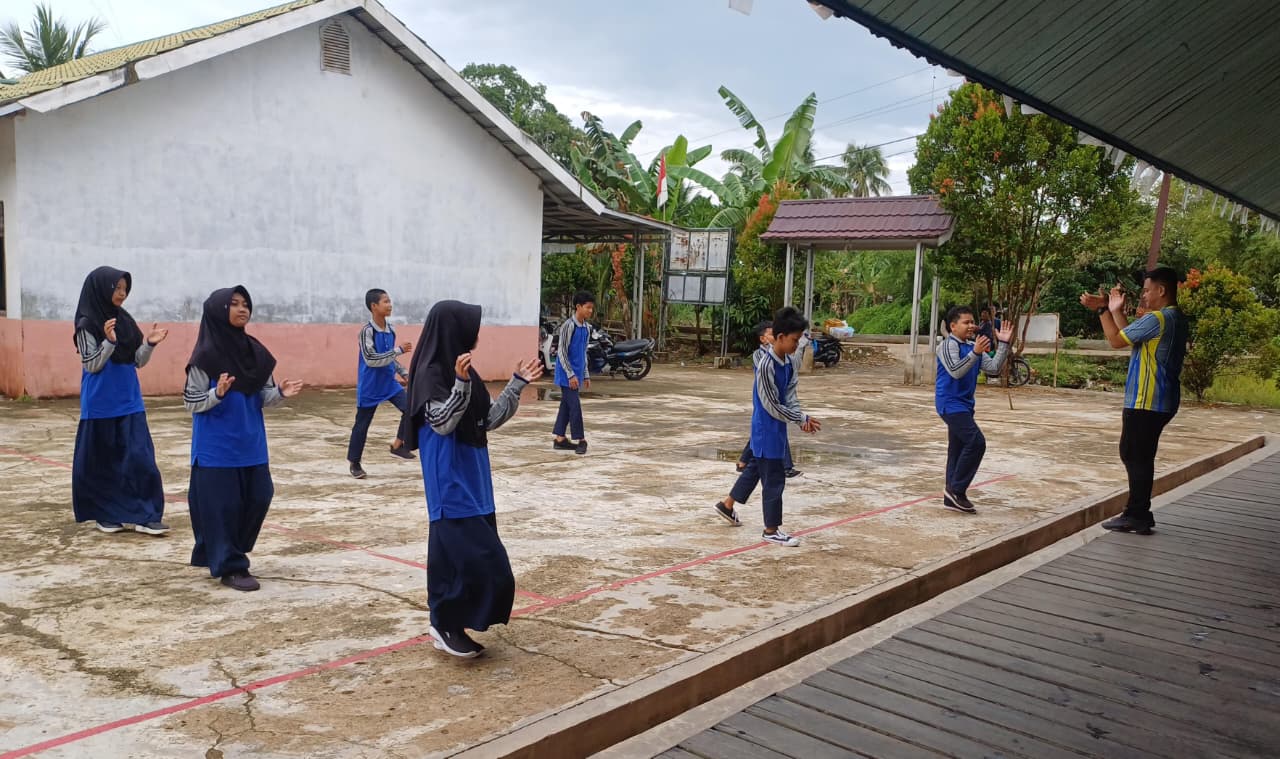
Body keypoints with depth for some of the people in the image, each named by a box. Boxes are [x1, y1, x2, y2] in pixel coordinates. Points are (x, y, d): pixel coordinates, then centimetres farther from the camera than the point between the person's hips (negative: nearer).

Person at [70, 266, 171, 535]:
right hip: (101, 405, -5)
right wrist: (109, 341, -25)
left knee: (140, 458, -2)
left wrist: (150, 343, -8)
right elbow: (92, 365, -12)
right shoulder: (87, 324, -9)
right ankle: (103, 514, 19)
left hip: (129, 402, 5)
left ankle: (145, 516, -1)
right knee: (102, 460, 6)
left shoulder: (126, 321, 7)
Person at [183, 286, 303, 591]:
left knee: (258, 499, 9)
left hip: (251, 443, 6)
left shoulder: (255, 351, 4)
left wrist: (280, 393, -10)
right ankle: (230, 567, 10)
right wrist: (218, 393, -27)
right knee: (222, 505, -2)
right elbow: (191, 403, -10)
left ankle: (218, 553, 29)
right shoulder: (206, 355, -12)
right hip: (217, 447, -6)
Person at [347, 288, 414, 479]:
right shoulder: (367, 331, -17)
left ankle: (398, 445, 7)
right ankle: (354, 463, 20)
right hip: (370, 387, -6)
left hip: (390, 383, 6)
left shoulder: (390, 330, 5)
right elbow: (371, 359, -25)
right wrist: (399, 350, -25)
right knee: (362, 424, 5)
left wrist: (404, 373, 12)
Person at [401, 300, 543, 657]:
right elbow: (442, 423, -22)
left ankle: (451, 624, 21)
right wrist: (461, 384, -33)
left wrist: (517, 384, 9)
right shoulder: (431, 373, -14)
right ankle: (445, 624, 4)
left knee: (458, 553, 12)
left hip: (472, 479, 9)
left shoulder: (463, 372, 11)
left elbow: (490, 419, 13)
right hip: (450, 483, -9)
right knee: (471, 555, -10)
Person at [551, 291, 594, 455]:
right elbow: (562, 352, -15)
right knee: (574, 405, -8)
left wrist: (586, 375, 16)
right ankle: (580, 440, -1)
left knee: (566, 405, 11)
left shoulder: (586, 328, 9)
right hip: (567, 374, -8)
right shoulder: (568, 326, -15)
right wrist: (571, 374, -18)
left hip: (577, 374, 8)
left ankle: (560, 439, 16)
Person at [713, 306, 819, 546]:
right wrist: (802, 418, -16)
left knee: (756, 467, 23)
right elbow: (773, 407, -22)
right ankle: (771, 530, 10)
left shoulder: (789, 361, 1)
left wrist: (801, 418, -16)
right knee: (774, 479, -1)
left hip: (774, 428, 9)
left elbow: (790, 393, 1)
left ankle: (727, 505, 39)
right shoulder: (766, 365, -25)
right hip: (767, 429, -9)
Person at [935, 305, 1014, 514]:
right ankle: (956, 489, -8)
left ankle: (953, 496, 16)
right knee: (976, 442, -17)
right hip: (951, 404, -9)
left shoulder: (973, 347, 14)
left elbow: (993, 368, 9)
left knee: (958, 448, 10)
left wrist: (1003, 344, 1)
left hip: (964, 404, 9)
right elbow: (955, 371, -25)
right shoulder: (948, 345, -12)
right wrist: (975, 353, -36)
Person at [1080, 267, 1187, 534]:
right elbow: (1130, 336, 18)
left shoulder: (1158, 319, -17)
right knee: (1138, 456, 15)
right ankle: (1138, 514, 21)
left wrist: (1102, 309, -4)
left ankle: (1137, 516, 3)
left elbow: (1117, 340, -13)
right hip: (1159, 401, 10)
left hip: (1146, 402, -10)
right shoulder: (1174, 318, 15)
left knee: (1134, 456, -2)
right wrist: (1116, 310, 15)